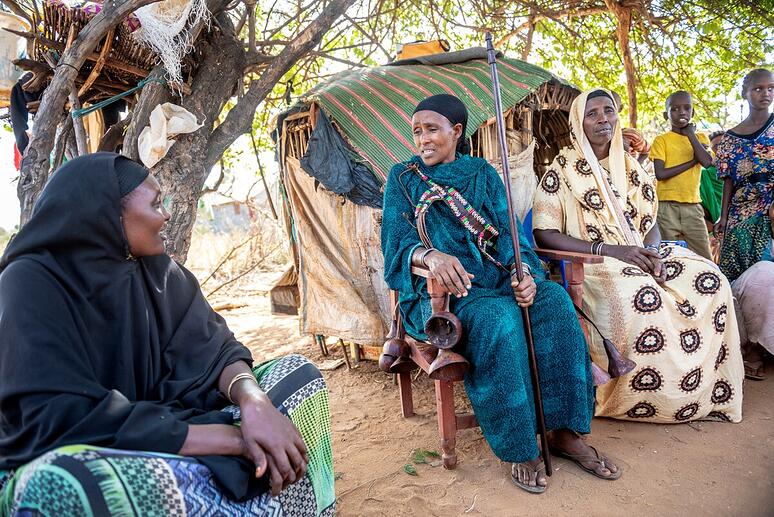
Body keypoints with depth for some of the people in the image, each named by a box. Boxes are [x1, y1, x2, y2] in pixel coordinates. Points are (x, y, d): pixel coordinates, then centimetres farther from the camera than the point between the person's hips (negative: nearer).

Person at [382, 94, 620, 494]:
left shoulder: (483, 173, 14)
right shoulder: (402, 178, 6)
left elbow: (508, 232, 2)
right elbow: (395, 242, -7)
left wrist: (524, 272, -20)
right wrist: (430, 254, -31)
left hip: (495, 277, 4)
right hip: (437, 288, -3)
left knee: (555, 302, -24)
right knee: (498, 319, -33)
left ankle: (565, 431, -15)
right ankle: (520, 447, -18)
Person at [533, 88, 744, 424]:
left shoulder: (629, 167, 15)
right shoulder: (563, 168, -3)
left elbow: (651, 224, 15)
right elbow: (544, 234, -13)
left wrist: (652, 253, -10)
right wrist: (609, 249, -21)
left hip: (637, 255, 6)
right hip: (591, 262, -6)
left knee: (711, 280, -13)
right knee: (639, 295, -35)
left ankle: (705, 391, 0)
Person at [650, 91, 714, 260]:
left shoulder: (700, 137, 13)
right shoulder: (661, 140, 1)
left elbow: (707, 162, -8)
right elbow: (660, 174, -12)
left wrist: (690, 134, -3)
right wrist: (692, 162, -7)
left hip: (693, 206, 3)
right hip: (667, 206, -3)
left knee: (706, 260, 2)